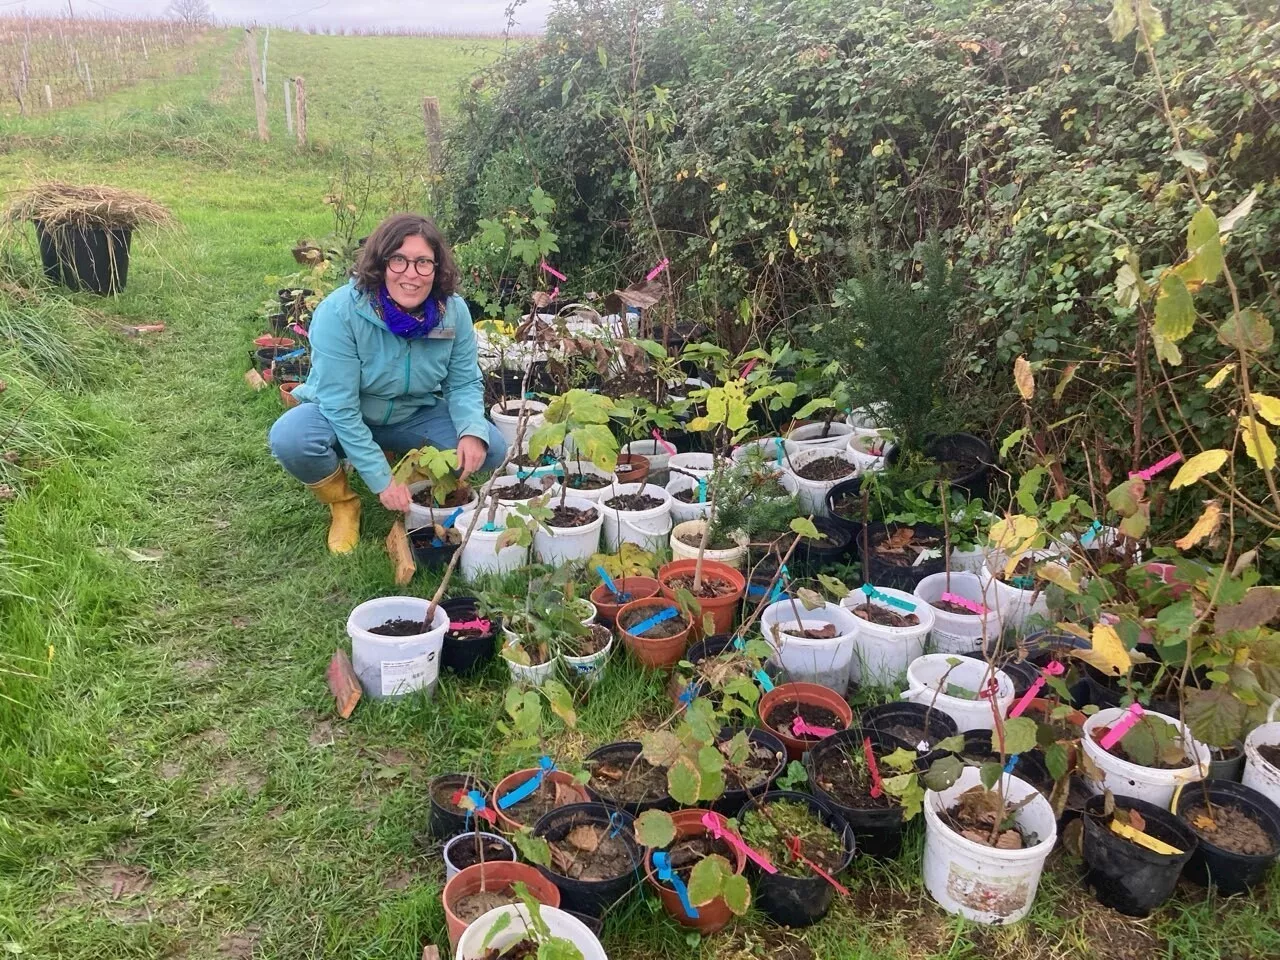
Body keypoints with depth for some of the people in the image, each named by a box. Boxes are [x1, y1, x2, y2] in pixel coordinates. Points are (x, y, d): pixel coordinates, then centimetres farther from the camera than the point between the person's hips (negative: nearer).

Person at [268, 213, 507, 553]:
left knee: (490, 448, -18)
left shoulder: (454, 311, -18)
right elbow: (339, 405, -27)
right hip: (340, 418, -3)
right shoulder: (339, 312, -29)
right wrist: (382, 479, -28)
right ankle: (343, 503, -1)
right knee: (290, 438, -34)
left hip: (413, 417, 3)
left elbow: (464, 383, -7)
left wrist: (473, 432, -30)